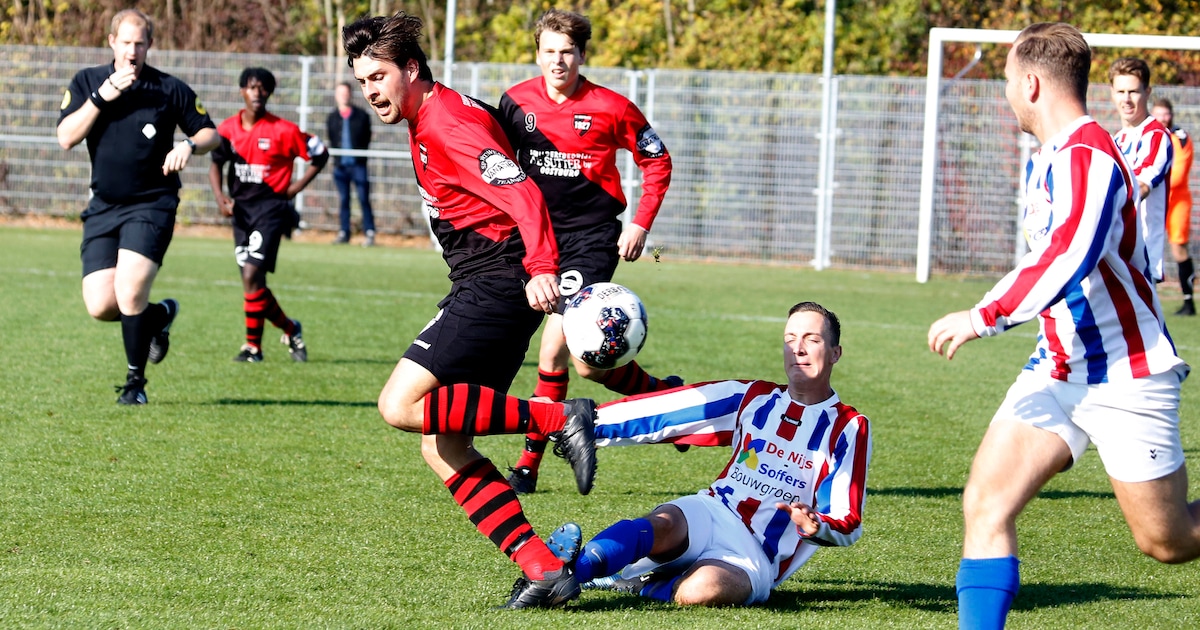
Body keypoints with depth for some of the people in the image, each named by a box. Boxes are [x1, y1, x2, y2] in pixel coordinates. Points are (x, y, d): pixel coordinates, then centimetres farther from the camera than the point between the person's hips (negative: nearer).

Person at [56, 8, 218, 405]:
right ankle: (160, 315, 25)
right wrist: (101, 97, -16)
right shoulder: (87, 82, 4)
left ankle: (135, 383, -1)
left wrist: (190, 146, -14)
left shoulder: (169, 89, -1)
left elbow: (210, 133, 8)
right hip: (103, 207, 3)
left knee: (129, 295, -20)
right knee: (100, 306, -8)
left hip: (152, 205, -3)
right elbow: (66, 137, -7)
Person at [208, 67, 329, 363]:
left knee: (251, 276, -16)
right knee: (254, 283, 8)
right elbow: (216, 163, 12)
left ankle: (253, 345, -7)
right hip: (241, 209, 5)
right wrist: (220, 196, -4)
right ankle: (290, 329, 28)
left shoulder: (283, 131, -8)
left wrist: (297, 187, -3)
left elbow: (320, 155, 2)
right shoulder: (229, 128, 4)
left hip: (271, 208, -5)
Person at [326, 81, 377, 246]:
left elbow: (366, 139, 6)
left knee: (364, 199, -5)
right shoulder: (332, 118, 10)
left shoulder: (362, 116, 5)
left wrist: (361, 155, -2)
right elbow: (331, 140, 12)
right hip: (340, 164, 2)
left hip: (358, 164, -2)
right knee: (343, 200, 6)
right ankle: (343, 233, 11)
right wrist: (336, 158, 2)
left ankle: (369, 233, -4)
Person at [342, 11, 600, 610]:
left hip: (498, 285, -10)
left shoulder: (448, 123, -13)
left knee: (401, 406, -19)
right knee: (443, 449, 4)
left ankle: (560, 419, -18)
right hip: (481, 289, 10)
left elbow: (521, 191, -25)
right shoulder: (429, 122, 19)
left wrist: (542, 267, -38)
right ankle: (545, 570, -1)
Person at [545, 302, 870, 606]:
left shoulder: (849, 428, 4)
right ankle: (572, 570, -52)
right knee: (663, 526, -35)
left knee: (701, 590, -39)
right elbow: (661, 413, 8)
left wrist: (815, 527, -25)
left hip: (755, 557, -3)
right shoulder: (754, 397, 14)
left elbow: (848, 525, -1)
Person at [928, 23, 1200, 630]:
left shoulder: (1087, 154, -20)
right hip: (1059, 369, 8)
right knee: (985, 504, -8)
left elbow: (1070, 258, -34)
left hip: (1127, 376, -8)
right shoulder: (1044, 161, 11)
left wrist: (982, 317, -34)